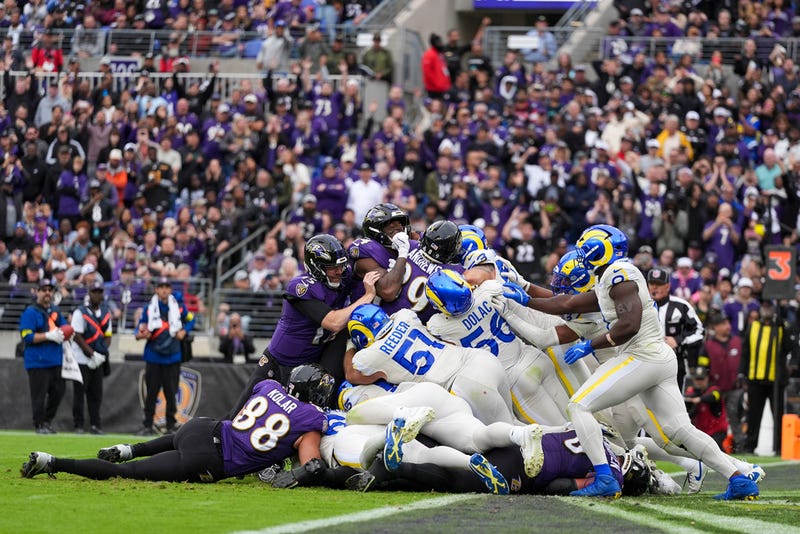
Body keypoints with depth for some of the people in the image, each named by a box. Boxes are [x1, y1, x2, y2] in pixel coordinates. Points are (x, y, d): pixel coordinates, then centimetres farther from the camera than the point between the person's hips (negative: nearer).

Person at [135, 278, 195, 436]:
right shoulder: (149, 309, 2)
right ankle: (148, 426, 6)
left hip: (172, 357, 1)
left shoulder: (178, 307, 4)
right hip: (153, 358, -1)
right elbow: (140, 330, 4)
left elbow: (190, 319, 19)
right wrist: (141, 334, -19)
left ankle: (171, 426, 11)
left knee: (171, 393, 4)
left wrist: (184, 331, 2)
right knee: (151, 393, 0)